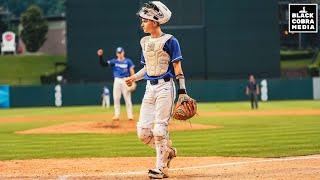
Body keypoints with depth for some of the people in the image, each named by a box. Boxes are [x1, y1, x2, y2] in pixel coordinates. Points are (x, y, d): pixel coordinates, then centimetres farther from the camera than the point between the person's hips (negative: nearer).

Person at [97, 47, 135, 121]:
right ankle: (117, 115, 6)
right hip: (117, 81, 2)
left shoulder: (128, 61, 3)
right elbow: (103, 64, -2)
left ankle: (130, 115, 0)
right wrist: (100, 56, -18)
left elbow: (132, 71, 0)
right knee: (116, 98, 1)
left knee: (127, 98, -3)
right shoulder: (114, 61, 7)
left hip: (125, 81, -2)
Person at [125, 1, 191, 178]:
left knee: (159, 129, -10)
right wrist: (133, 78, 6)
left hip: (165, 87, -7)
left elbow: (177, 69, -8)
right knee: (143, 131, 1)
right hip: (149, 88, 7)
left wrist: (182, 92, -14)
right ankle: (168, 151, 23)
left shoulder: (169, 41, -6)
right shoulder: (144, 42, 14)